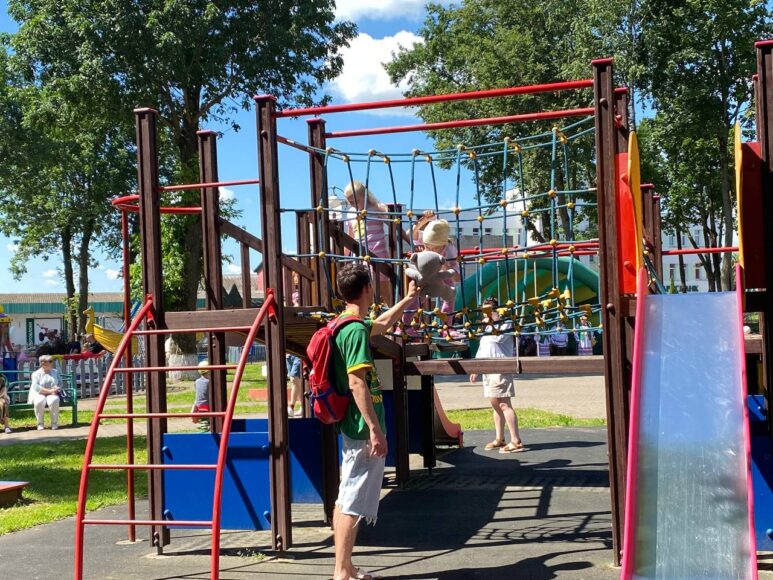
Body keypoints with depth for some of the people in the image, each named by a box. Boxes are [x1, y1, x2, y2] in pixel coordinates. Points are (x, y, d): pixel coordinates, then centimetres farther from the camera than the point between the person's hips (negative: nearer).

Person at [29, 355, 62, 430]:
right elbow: (36, 387, -11)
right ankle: (40, 423, -21)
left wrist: (55, 389, -12)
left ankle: (54, 423, -22)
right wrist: (48, 391, -20)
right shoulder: (36, 374, 3)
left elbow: (60, 384, 11)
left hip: (52, 394, 2)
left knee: (54, 400, -35)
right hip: (39, 394, -2)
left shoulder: (55, 372, 16)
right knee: (39, 402, -38)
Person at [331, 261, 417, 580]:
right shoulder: (357, 330, -18)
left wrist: (408, 299, 44)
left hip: (353, 428, 10)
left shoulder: (345, 326, 13)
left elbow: (382, 323, 34)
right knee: (353, 504, -5)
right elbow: (357, 384, -23)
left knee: (345, 499, 14)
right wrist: (375, 430, -23)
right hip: (363, 429, -10)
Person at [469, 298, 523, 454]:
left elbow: (498, 337, -21)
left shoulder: (506, 324, -3)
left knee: (504, 405, -13)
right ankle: (499, 439, 19)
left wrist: (490, 324, -10)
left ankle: (516, 442, -13)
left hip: (501, 369, -8)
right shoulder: (487, 327, 21)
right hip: (487, 370, 8)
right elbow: (481, 350, 24)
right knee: (495, 405, 11)